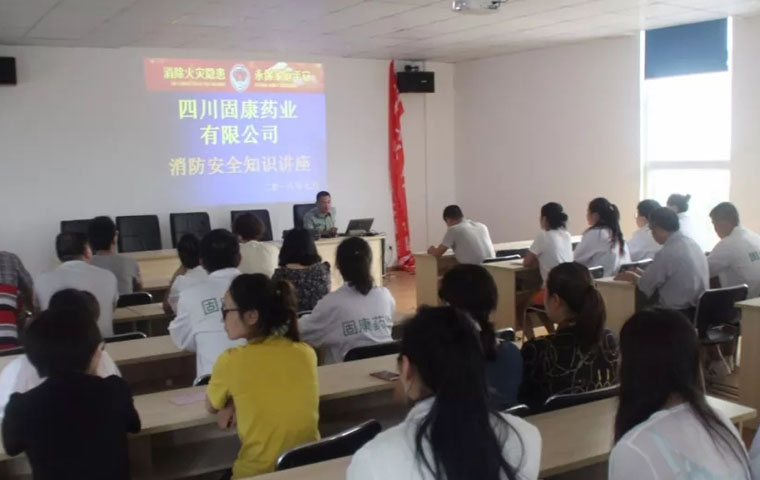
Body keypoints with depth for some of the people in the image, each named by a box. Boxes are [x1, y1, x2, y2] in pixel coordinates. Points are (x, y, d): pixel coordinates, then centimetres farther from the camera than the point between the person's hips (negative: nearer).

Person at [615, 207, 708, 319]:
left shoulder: (667, 253, -19)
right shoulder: (692, 243, 7)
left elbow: (646, 286, -9)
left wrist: (633, 277, 11)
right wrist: (643, 274, 21)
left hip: (679, 314, -8)